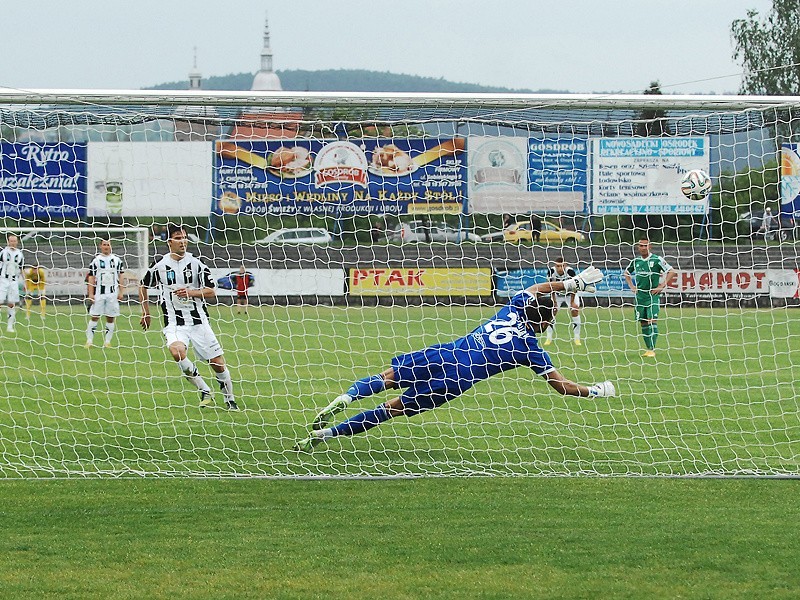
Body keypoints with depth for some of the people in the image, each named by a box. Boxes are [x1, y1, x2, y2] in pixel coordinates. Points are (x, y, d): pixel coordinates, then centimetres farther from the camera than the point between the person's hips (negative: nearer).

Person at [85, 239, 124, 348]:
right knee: (94, 317, -4)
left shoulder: (117, 260, 8)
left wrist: (120, 292, 5)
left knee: (111, 318, 3)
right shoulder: (96, 260, 0)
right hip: (99, 293, -2)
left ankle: (107, 341, 10)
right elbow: (91, 278, 0)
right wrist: (90, 294, -7)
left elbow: (120, 277, 11)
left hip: (112, 294, 2)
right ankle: (89, 341, 1)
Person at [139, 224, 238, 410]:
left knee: (218, 363, 0)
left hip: (198, 320, 1)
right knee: (177, 351, -31)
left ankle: (230, 400, 21)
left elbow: (211, 291, 1)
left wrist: (192, 292, -15)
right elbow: (143, 286, 16)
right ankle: (205, 392, -16)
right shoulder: (160, 266, 0)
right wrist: (146, 312, 17)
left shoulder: (195, 264, 1)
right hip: (174, 323, -1)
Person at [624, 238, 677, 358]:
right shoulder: (635, 261, 10)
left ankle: (652, 349, -15)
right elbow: (626, 273, 28)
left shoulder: (657, 260, -5)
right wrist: (631, 286, 14)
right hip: (640, 295, 5)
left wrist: (662, 286, -10)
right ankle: (648, 348, 12)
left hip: (653, 295, -5)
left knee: (652, 321, -14)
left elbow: (672, 272, -7)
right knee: (643, 323, 5)